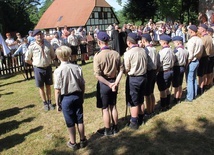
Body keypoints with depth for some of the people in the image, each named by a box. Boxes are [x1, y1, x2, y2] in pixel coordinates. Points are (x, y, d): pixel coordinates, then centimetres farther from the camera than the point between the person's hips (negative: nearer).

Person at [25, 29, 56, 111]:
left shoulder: (48, 44, -5)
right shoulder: (32, 46, -12)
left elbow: (53, 55, 11)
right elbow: (27, 59, -1)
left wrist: (47, 61, 3)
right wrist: (35, 64, 1)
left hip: (48, 67, 2)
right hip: (38, 69, -2)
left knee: (48, 86, 14)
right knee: (41, 87, 10)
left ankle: (49, 102, 29)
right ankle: (45, 103, 26)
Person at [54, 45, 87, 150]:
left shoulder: (58, 71, -16)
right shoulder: (77, 68, -7)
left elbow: (57, 90, -14)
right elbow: (82, 85, -1)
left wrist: (57, 103, -2)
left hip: (66, 98, -3)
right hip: (77, 96, 3)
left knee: (70, 122, 12)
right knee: (79, 120, 16)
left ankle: (73, 143, 28)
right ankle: (82, 140, 32)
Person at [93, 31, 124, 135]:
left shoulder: (98, 56, -17)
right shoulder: (116, 54, -4)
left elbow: (97, 75, -21)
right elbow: (121, 70, -5)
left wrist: (109, 84, -14)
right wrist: (115, 83, -8)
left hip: (103, 83, -4)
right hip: (113, 82, 5)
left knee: (105, 108, 10)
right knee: (113, 106, 19)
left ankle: (107, 130, 24)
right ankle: (115, 128, 32)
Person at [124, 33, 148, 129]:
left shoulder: (128, 53, -18)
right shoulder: (143, 51, -2)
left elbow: (126, 69, -14)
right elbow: (145, 65, 2)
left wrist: (127, 72, 6)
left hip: (133, 79, -6)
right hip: (143, 77, 6)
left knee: (133, 102, 7)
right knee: (140, 100, 19)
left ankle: (134, 123, 17)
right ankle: (140, 119, 34)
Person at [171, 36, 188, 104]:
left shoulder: (177, 50, -20)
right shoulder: (185, 50, 4)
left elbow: (173, 60, -19)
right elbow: (186, 60, 10)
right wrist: (184, 67, 19)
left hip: (177, 68, -8)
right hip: (183, 67, 8)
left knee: (176, 85, 3)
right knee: (180, 85, 17)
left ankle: (176, 99, 12)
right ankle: (179, 98, 27)